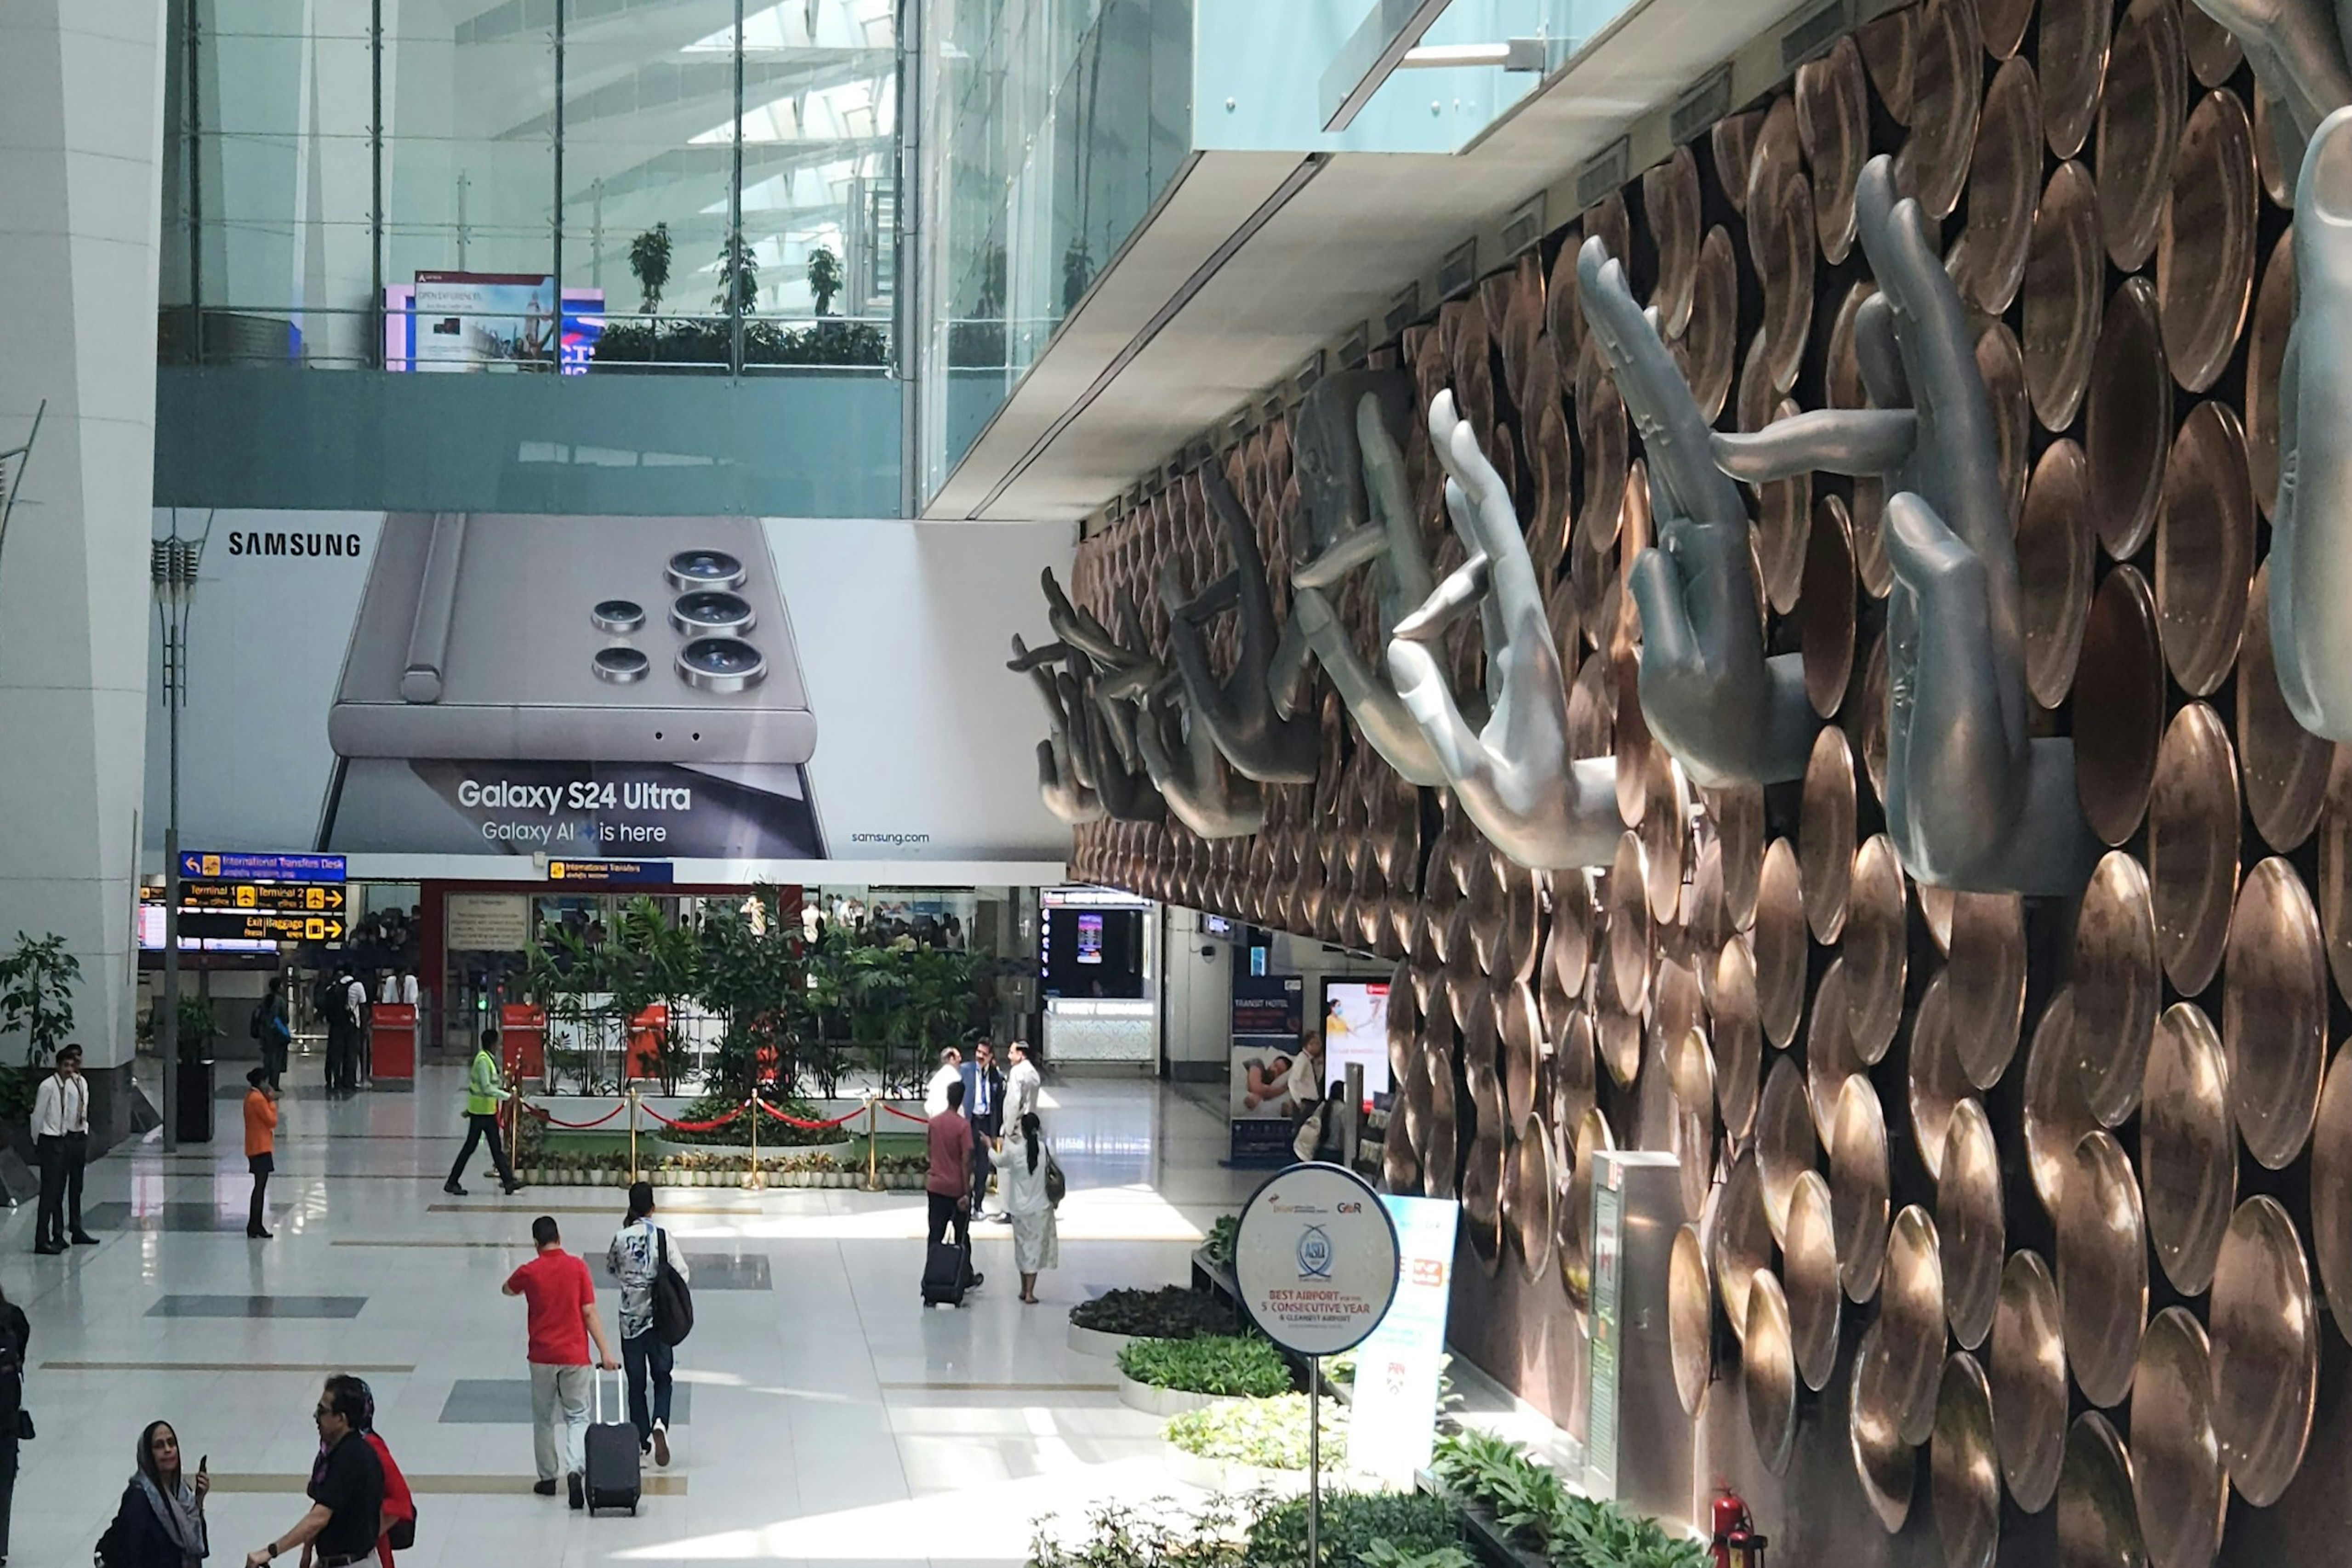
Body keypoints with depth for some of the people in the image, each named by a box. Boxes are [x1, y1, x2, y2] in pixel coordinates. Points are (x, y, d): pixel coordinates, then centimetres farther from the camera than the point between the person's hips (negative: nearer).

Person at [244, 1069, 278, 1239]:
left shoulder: (251, 1096, 12)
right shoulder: (258, 1099, -18)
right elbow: (272, 1120, -15)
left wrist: (269, 1101, 8)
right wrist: (272, 1102, -8)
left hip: (256, 1148, 10)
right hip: (261, 1148, -10)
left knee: (260, 1187, 14)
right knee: (260, 1187, -7)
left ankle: (256, 1226, 18)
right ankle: (254, 1228, -6)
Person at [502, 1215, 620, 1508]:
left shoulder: (529, 1272, -5)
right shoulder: (578, 1267, -7)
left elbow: (506, 1290, 18)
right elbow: (589, 1313, -9)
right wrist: (605, 1352, -7)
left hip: (542, 1357, 0)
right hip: (575, 1356, 0)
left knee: (544, 1418, 15)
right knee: (577, 1416, 8)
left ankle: (547, 1479, 22)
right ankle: (574, 1469, -14)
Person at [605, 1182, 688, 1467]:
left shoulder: (621, 1238, -7)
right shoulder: (662, 1236, -10)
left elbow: (611, 1267, 11)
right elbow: (683, 1274, -11)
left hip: (630, 1318, 1)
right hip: (659, 1318, -1)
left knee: (636, 1383, 11)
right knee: (662, 1378, 12)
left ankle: (641, 1440, 12)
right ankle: (660, 1423, -13)